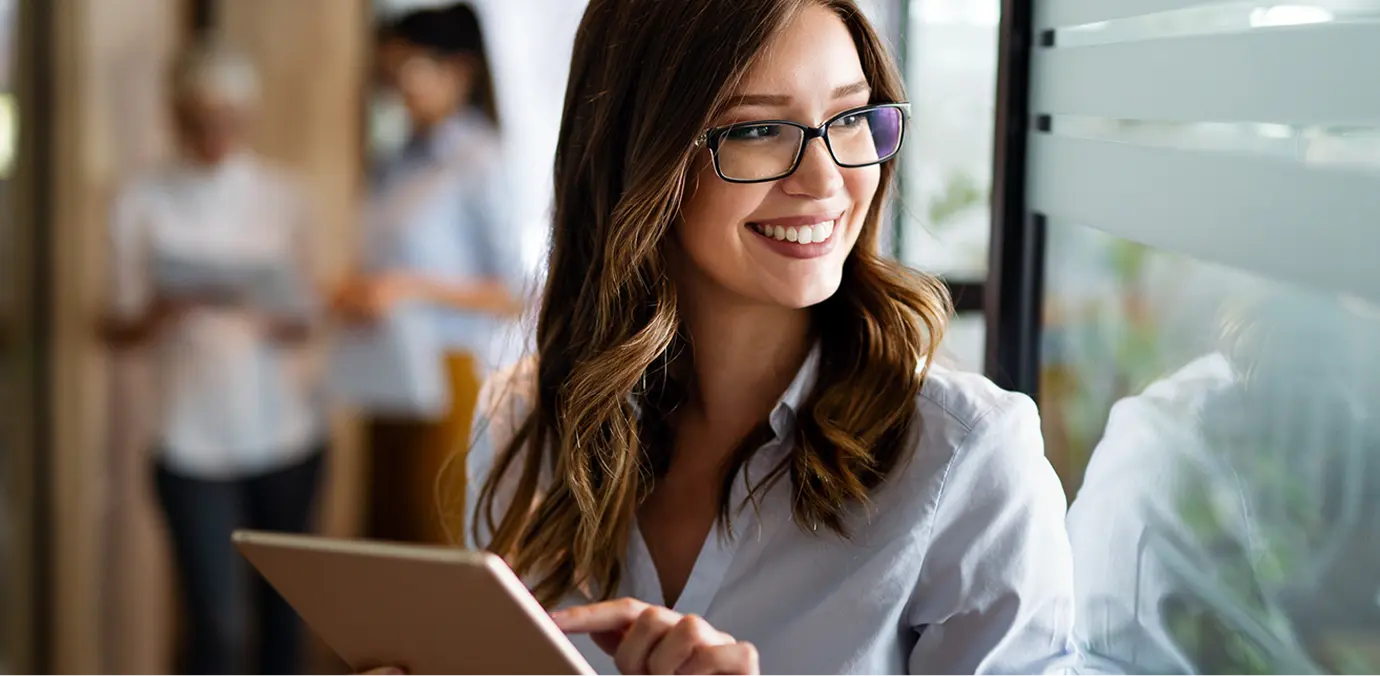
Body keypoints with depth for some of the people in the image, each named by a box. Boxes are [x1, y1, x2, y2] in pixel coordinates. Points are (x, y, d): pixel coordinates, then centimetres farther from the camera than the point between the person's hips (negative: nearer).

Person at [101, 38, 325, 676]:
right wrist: (169, 308, -21)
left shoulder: (281, 196, 6)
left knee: (283, 612, 10)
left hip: (285, 433, 2)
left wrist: (278, 319, -15)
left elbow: (305, 319, 8)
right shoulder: (143, 203, 1)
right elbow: (119, 331, 1)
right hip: (194, 443, -2)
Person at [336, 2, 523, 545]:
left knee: (441, 543, -6)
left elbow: (512, 295, -10)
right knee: (386, 542, 8)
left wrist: (413, 288, -17)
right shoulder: (402, 165, 14)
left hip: (449, 375, -7)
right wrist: (356, 296, 2)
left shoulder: (477, 162, -7)